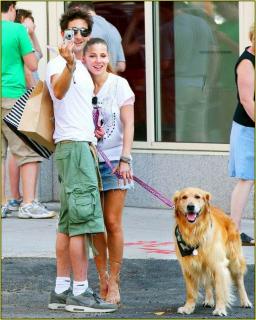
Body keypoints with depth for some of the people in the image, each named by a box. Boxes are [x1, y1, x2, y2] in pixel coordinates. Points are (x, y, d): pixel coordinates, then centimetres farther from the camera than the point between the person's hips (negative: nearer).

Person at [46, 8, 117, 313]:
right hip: (72, 146, -10)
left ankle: (61, 290, 11)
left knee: (68, 222, 9)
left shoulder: (82, 69, 21)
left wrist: (91, 129, 20)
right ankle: (80, 292, -12)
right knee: (82, 219, -12)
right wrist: (69, 63, -49)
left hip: (83, 146, 10)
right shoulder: (58, 64, -9)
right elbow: (59, 91, -32)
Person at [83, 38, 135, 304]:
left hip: (114, 160, -2)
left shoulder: (119, 84, -3)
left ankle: (113, 282, 3)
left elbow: (128, 124, -3)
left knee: (112, 223, -5)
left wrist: (125, 159, -10)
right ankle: (102, 279, 13)